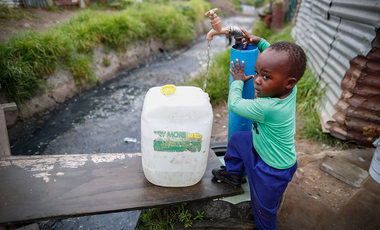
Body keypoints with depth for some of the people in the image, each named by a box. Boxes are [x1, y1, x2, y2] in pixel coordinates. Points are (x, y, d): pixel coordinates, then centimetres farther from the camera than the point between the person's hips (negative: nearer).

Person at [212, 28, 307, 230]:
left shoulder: (266, 108, -42)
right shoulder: (290, 89, -18)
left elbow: (234, 104, -23)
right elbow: (277, 59, 4)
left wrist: (238, 81, -7)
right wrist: (259, 42, 0)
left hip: (274, 170, -7)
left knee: (264, 209, 16)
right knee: (237, 138, 16)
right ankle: (233, 174, 38)